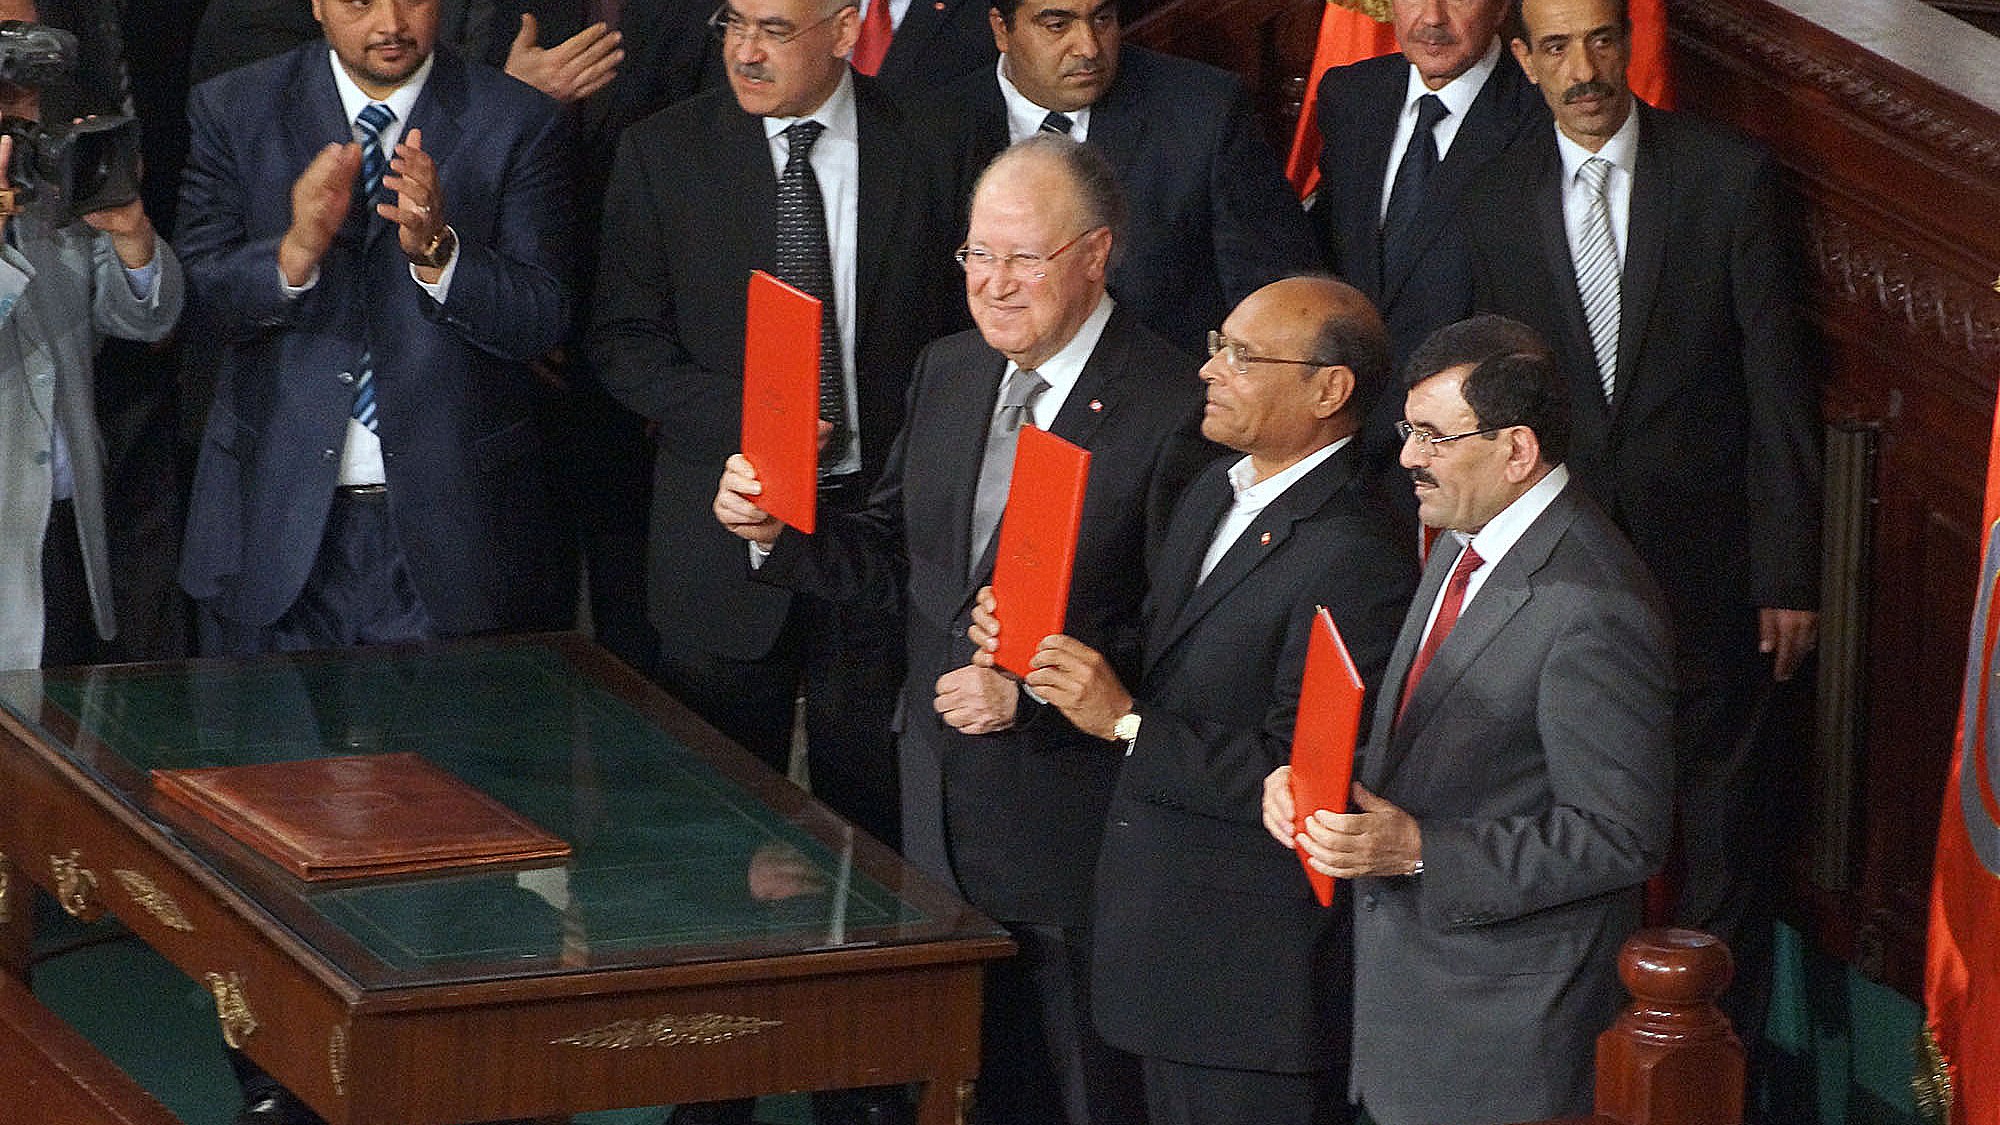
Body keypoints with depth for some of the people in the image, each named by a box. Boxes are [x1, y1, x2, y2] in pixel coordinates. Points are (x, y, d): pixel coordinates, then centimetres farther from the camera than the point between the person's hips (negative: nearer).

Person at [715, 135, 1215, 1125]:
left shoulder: (1173, 411, -16)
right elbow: (892, 558, 12)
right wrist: (777, 529, -4)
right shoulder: (946, 374, 7)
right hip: (941, 808, 7)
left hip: (1072, 812, -6)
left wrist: (1032, 689, -24)